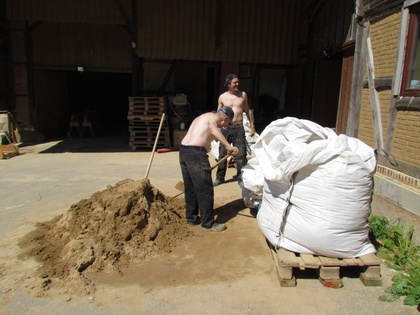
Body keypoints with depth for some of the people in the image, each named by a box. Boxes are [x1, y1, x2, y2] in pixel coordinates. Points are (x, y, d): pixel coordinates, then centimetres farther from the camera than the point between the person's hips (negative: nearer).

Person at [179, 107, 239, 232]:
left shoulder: (204, 117, 28)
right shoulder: (214, 117, -2)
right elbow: (212, 127, -28)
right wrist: (228, 146, -40)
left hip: (184, 151, 10)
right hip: (195, 153, -10)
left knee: (190, 188, 18)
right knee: (205, 190, -1)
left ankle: (191, 218, 29)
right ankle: (208, 223, 8)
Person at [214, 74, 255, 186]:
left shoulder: (243, 95, 5)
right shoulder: (222, 97, 3)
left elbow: (247, 111, 14)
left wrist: (252, 125, 12)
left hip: (239, 128, 0)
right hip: (225, 129, 0)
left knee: (241, 154, -1)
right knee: (222, 154, 6)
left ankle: (241, 176, 13)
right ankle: (220, 177, 18)